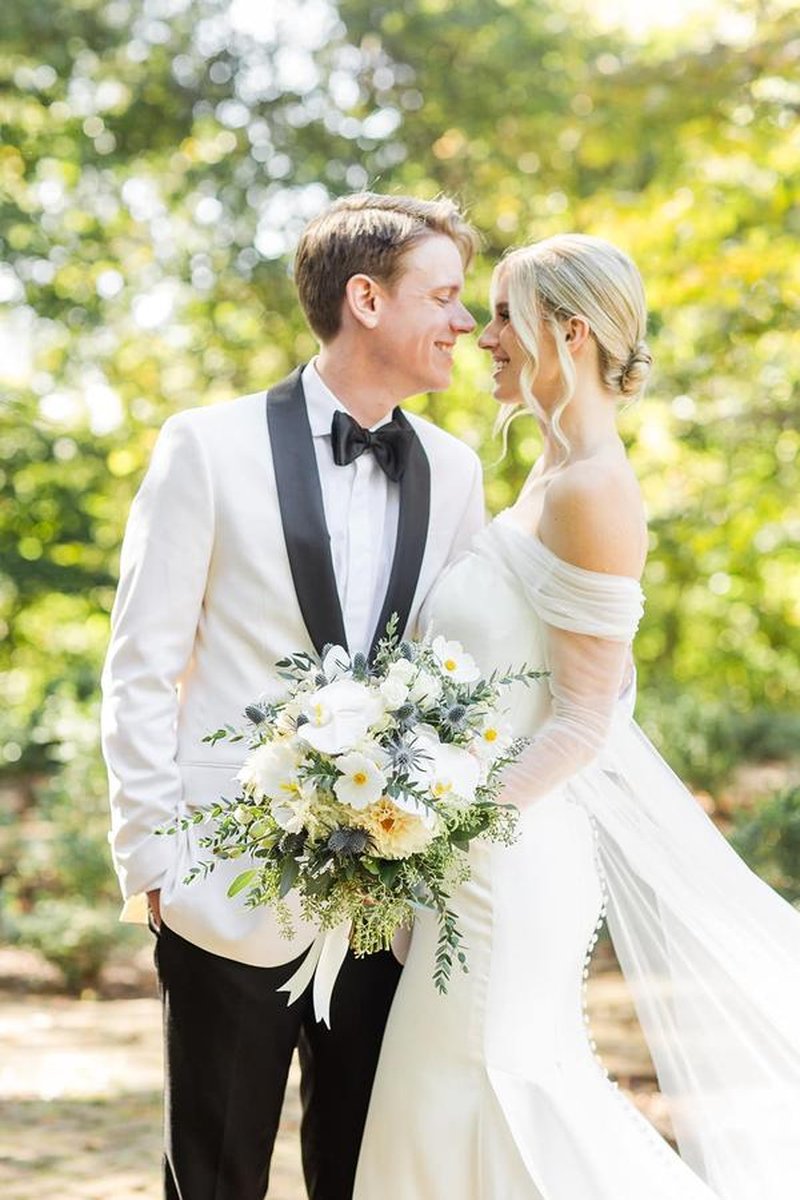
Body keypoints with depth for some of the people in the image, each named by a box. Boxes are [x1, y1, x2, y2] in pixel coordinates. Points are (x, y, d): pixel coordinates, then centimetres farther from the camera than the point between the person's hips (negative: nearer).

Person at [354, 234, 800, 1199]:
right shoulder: (554, 470, 10)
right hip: (492, 822, 10)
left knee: (483, 1082, -1)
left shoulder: (592, 490, -18)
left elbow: (581, 724, -19)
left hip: (515, 837, -10)